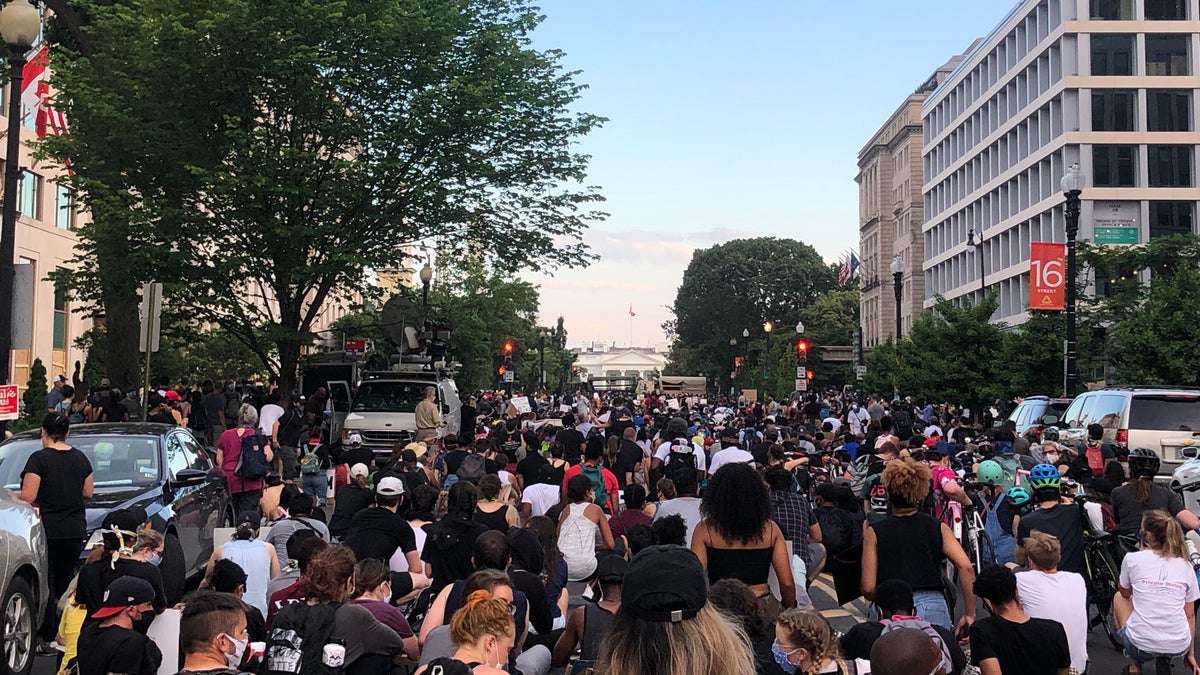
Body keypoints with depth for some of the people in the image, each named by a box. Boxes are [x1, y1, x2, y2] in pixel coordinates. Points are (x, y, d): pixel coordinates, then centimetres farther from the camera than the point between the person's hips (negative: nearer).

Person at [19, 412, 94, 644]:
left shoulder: (39, 458, -12)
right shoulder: (81, 458, 6)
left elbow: (28, 496, -16)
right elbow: (88, 493, 10)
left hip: (46, 529, -5)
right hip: (75, 531, 5)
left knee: (45, 584, 1)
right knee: (65, 582, 14)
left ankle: (48, 636, 0)